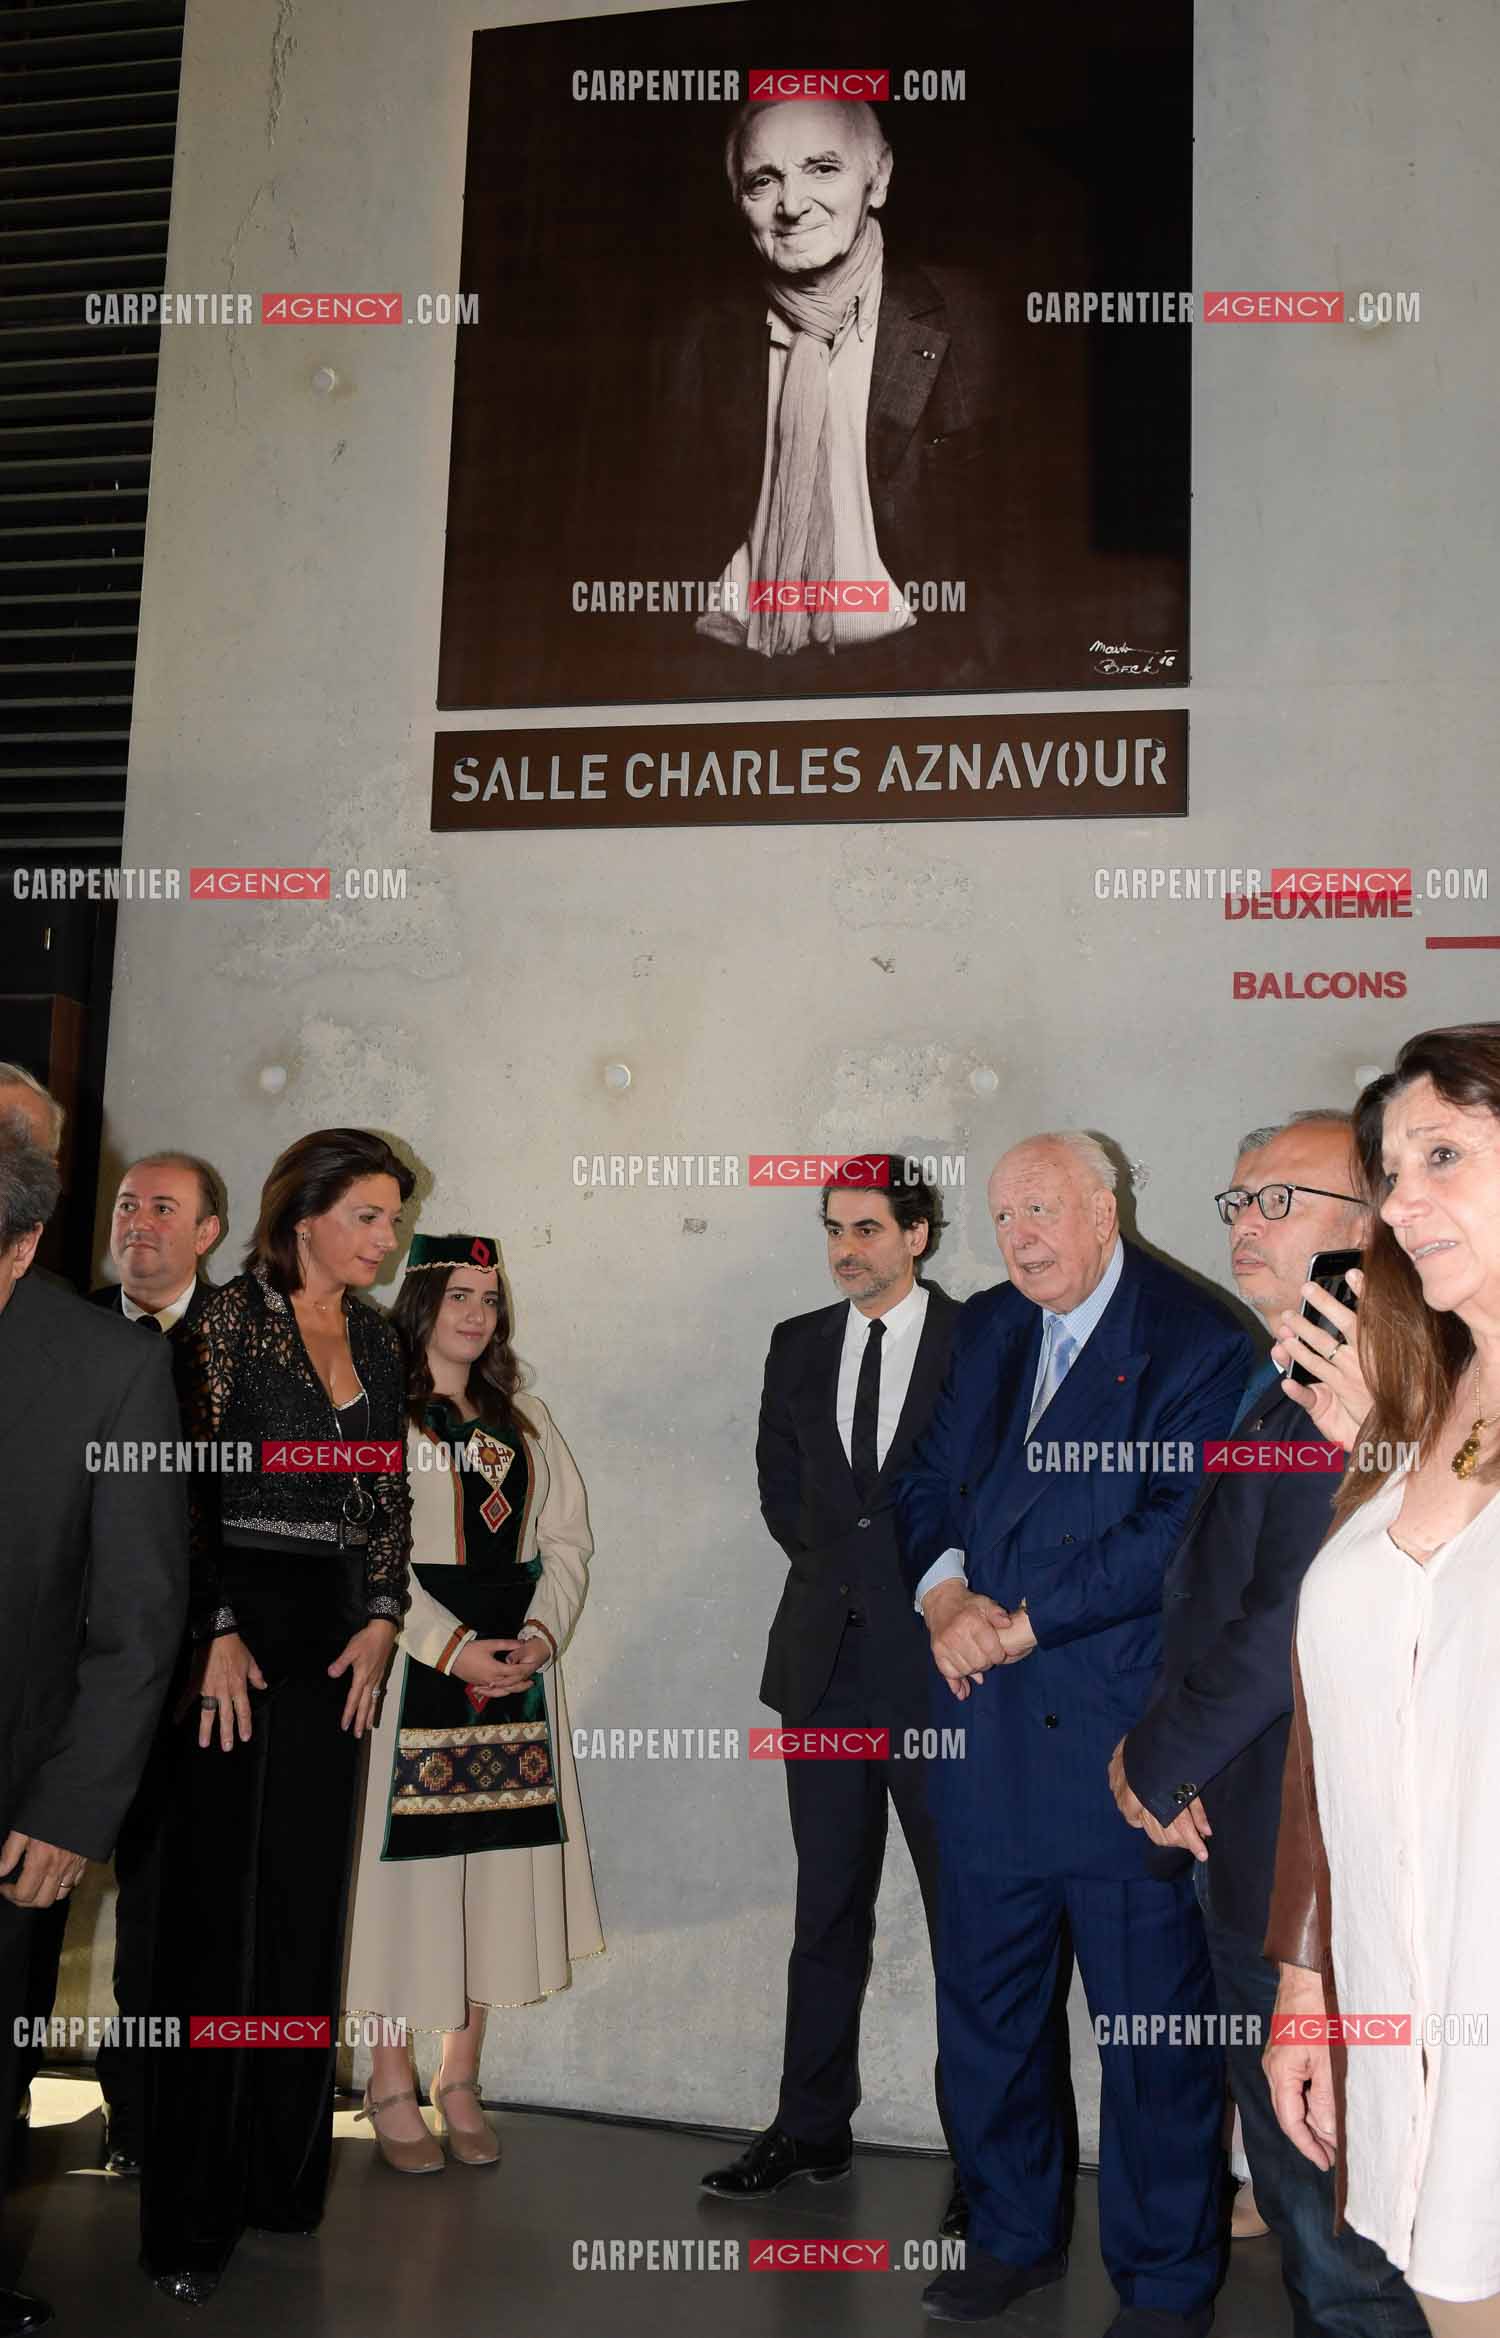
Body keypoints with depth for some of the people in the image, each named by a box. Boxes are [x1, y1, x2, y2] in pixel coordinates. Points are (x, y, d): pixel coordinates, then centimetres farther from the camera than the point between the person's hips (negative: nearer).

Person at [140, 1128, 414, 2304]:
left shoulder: (378, 1340, 13)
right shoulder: (233, 1317, -5)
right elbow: (189, 1480, -10)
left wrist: (382, 1618, 4)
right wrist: (216, 1632, -15)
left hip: (339, 1641, 6)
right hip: (241, 1631, -6)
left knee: (310, 1909, 10)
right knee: (221, 1910, -2)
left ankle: (281, 2175, 21)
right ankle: (193, 2209, 7)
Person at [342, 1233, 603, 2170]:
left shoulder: (525, 1417, 15)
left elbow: (568, 1539, 11)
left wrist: (541, 1634, -6)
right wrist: (454, 1646, -16)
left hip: (515, 1658, 5)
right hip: (411, 1661, -5)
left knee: (495, 1858, 5)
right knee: (406, 1857, -2)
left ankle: (461, 2082, 16)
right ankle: (391, 2088, 11)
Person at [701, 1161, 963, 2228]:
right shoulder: (799, 1346, 11)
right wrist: (837, 1565, 10)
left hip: (939, 1658, -4)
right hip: (826, 1658, 4)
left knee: (965, 1909, 1)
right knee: (828, 1908, 12)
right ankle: (813, 2129, 22)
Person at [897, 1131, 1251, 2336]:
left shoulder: (1194, 1338, -8)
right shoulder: (988, 1328, 13)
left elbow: (1183, 1528, -16)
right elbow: (930, 1482, 16)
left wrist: (1021, 1625, -15)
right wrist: (945, 1592, -5)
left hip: (1123, 1731, -6)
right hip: (987, 1725, 6)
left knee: (1152, 2023, 5)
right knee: (989, 2000, 17)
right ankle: (1014, 2234, 36)